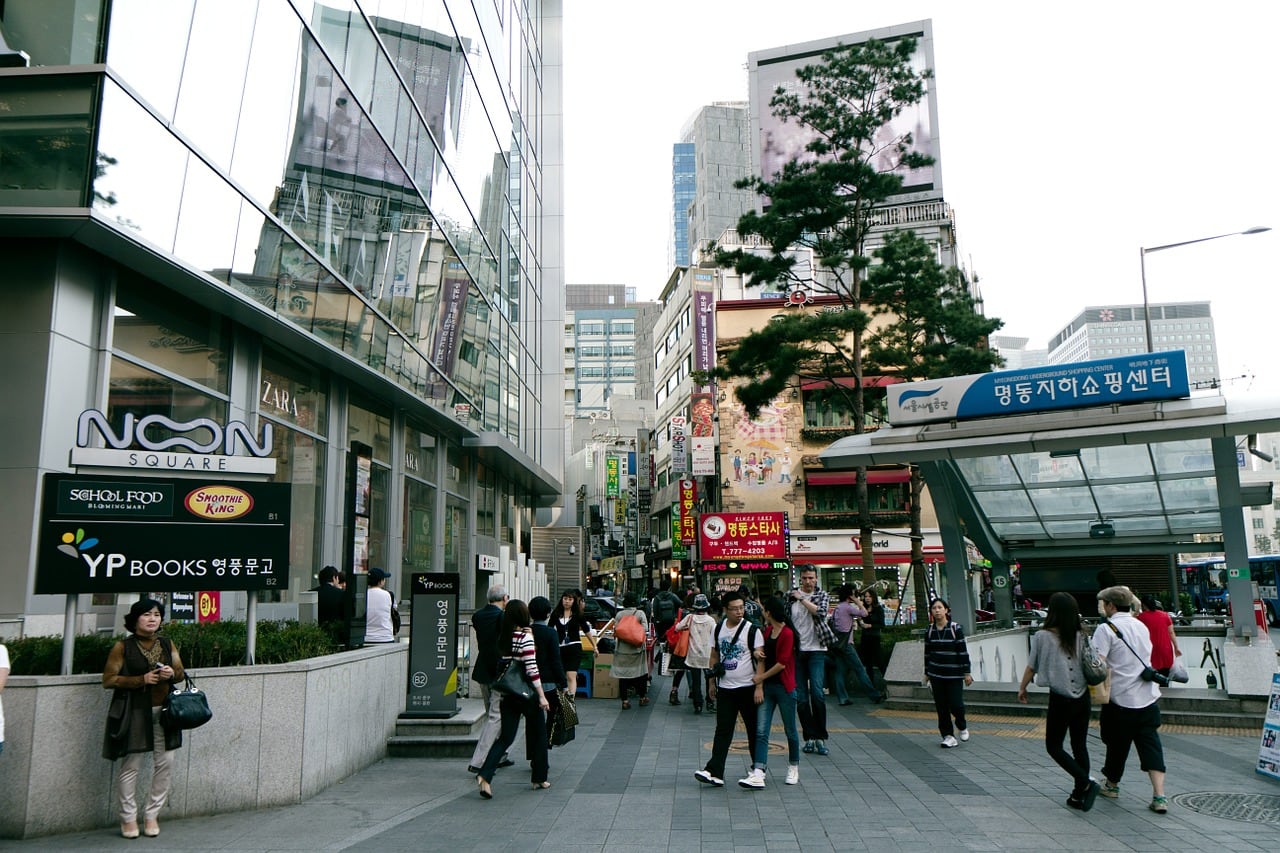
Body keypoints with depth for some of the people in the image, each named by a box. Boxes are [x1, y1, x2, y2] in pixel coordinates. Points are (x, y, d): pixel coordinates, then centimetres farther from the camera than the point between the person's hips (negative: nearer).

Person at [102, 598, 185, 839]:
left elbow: (181, 672, 16)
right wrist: (142, 679, -17)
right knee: (131, 765, 0)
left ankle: (152, 814, 17)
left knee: (165, 763, 3)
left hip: (163, 710, 4)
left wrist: (172, 674, -8)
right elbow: (108, 679, -8)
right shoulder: (123, 647, -5)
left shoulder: (167, 644, 9)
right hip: (135, 712, -4)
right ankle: (128, 817, 15)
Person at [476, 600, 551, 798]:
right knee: (538, 734, 13)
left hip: (507, 693, 5)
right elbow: (532, 669, -18)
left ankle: (485, 775, -9)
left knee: (505, 737, 8)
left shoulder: (503, 637, 4)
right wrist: (542, 696, -16)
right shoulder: (526, 637, -15)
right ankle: (539, 778, 23)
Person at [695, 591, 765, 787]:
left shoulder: (752, 630, -9)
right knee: (723, 730, -1)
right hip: (725, 688, 3)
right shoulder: (719, 629, 6)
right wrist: (712, 682, 13)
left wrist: (759, 686, -17)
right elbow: (714, 657, 15)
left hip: (748, 688, -3)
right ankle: (715, 772, -5)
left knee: (754, 730, 9)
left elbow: (760, 660, -11)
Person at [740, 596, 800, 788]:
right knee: (761, 731, -4)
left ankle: (793, 767, 28)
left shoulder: (787, 634, -14)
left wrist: (762, 677, -11)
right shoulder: (767, 630, 10)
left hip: (784, 687, -7)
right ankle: (758, 774, -9)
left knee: (790, 730, 9)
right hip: (767, 686, 7)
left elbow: (782, 663, -16)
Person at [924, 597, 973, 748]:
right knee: (941, 707, 4)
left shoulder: (956, 629, -7)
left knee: (956, 705, -6)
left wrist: (966, 672, -6)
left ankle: (962, 727, 24)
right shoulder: (929, 631, 3)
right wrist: (927, 673, 13)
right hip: (936, 675, 3)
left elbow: (963, 652, -5)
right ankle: (948, 735, 14)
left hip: (954, 674, -3)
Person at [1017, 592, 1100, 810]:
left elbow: (1031, 667, -2)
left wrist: (1022, 688, 13)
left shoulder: (1042, 637, -11)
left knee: (1054, 747, 8)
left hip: (1060, 699, -5)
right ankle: (1079, 796, 17)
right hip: (1082, 698, 5)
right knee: (1080, 746, 13)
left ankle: (1086, 784, -8)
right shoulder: (1082, 637, 0)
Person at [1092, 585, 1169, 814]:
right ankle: (1159, 797, -3)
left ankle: (1112, 784, 29)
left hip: (1121, 699, -6)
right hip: (1148, 697, 6)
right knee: (1151, 745, 5)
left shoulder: (1106, 629, -12)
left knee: (1117, 744, 11)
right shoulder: (1141, 626, 11)